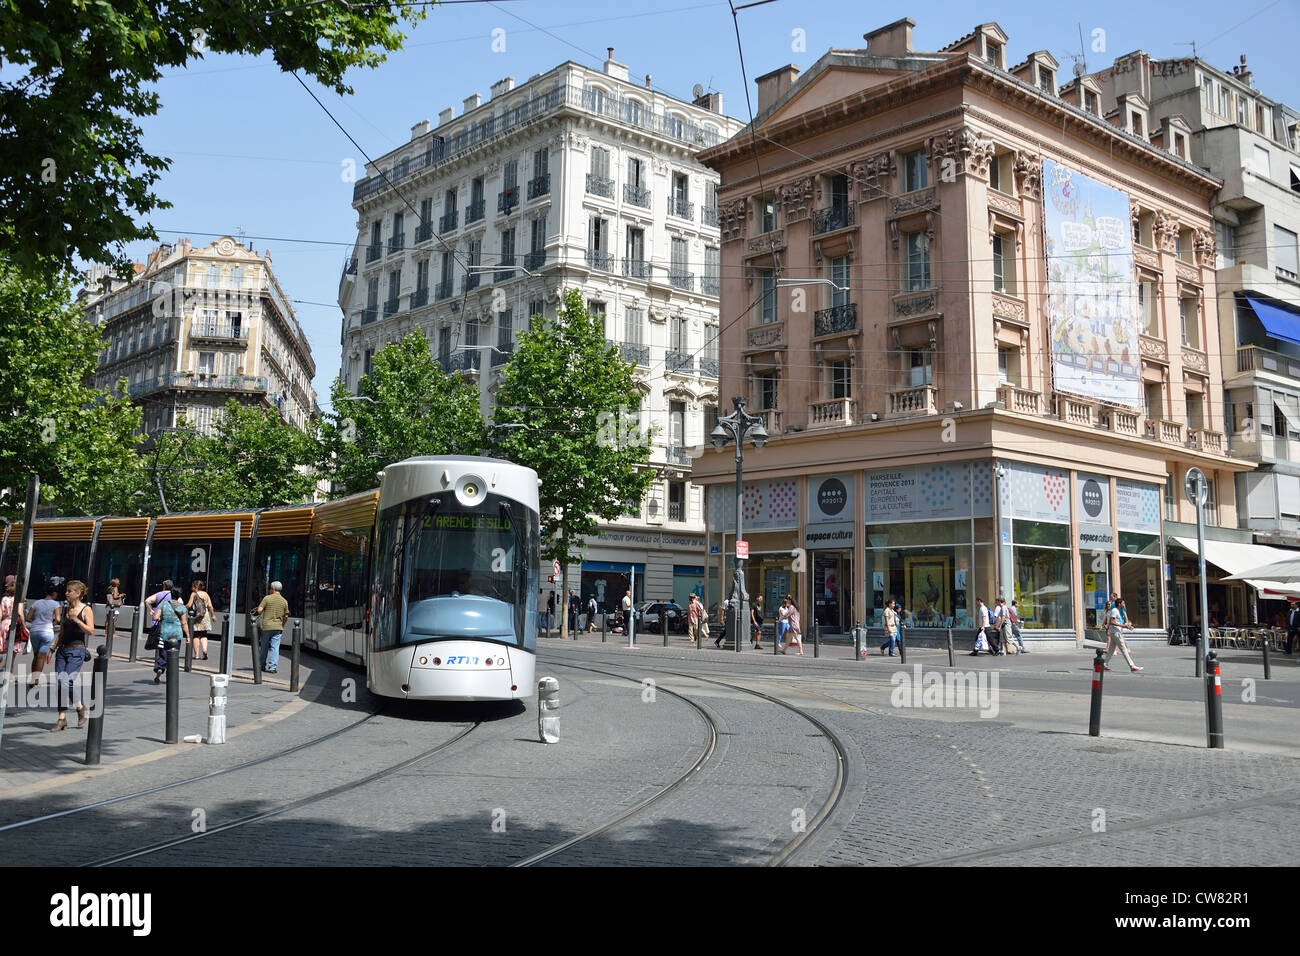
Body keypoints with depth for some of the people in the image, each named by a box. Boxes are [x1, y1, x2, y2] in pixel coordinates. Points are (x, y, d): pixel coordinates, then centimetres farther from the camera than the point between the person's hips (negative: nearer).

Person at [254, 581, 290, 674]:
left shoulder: (267, 598, -3)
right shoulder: (284, 601, 5)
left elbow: (259, 610, -11)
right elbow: (286, 616, 6)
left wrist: (255, 613, 12)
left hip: (266, 626, -1)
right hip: (278, 627, 1)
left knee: (264, 647, 12)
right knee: (275, 647, 0)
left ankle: (262, 666, 23)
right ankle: (273, 667, -6)